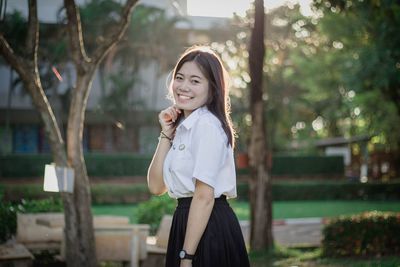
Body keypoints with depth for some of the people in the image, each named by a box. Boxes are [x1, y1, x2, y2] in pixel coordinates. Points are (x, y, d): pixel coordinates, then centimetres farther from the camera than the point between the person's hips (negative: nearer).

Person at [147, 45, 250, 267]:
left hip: (208, 229, -9)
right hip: (186, 223, 9)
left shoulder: (207, 125, -13)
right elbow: (156, 187, 7)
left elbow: (204, 196, -18)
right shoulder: (182, 127, 14)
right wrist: (166, 134, 1)